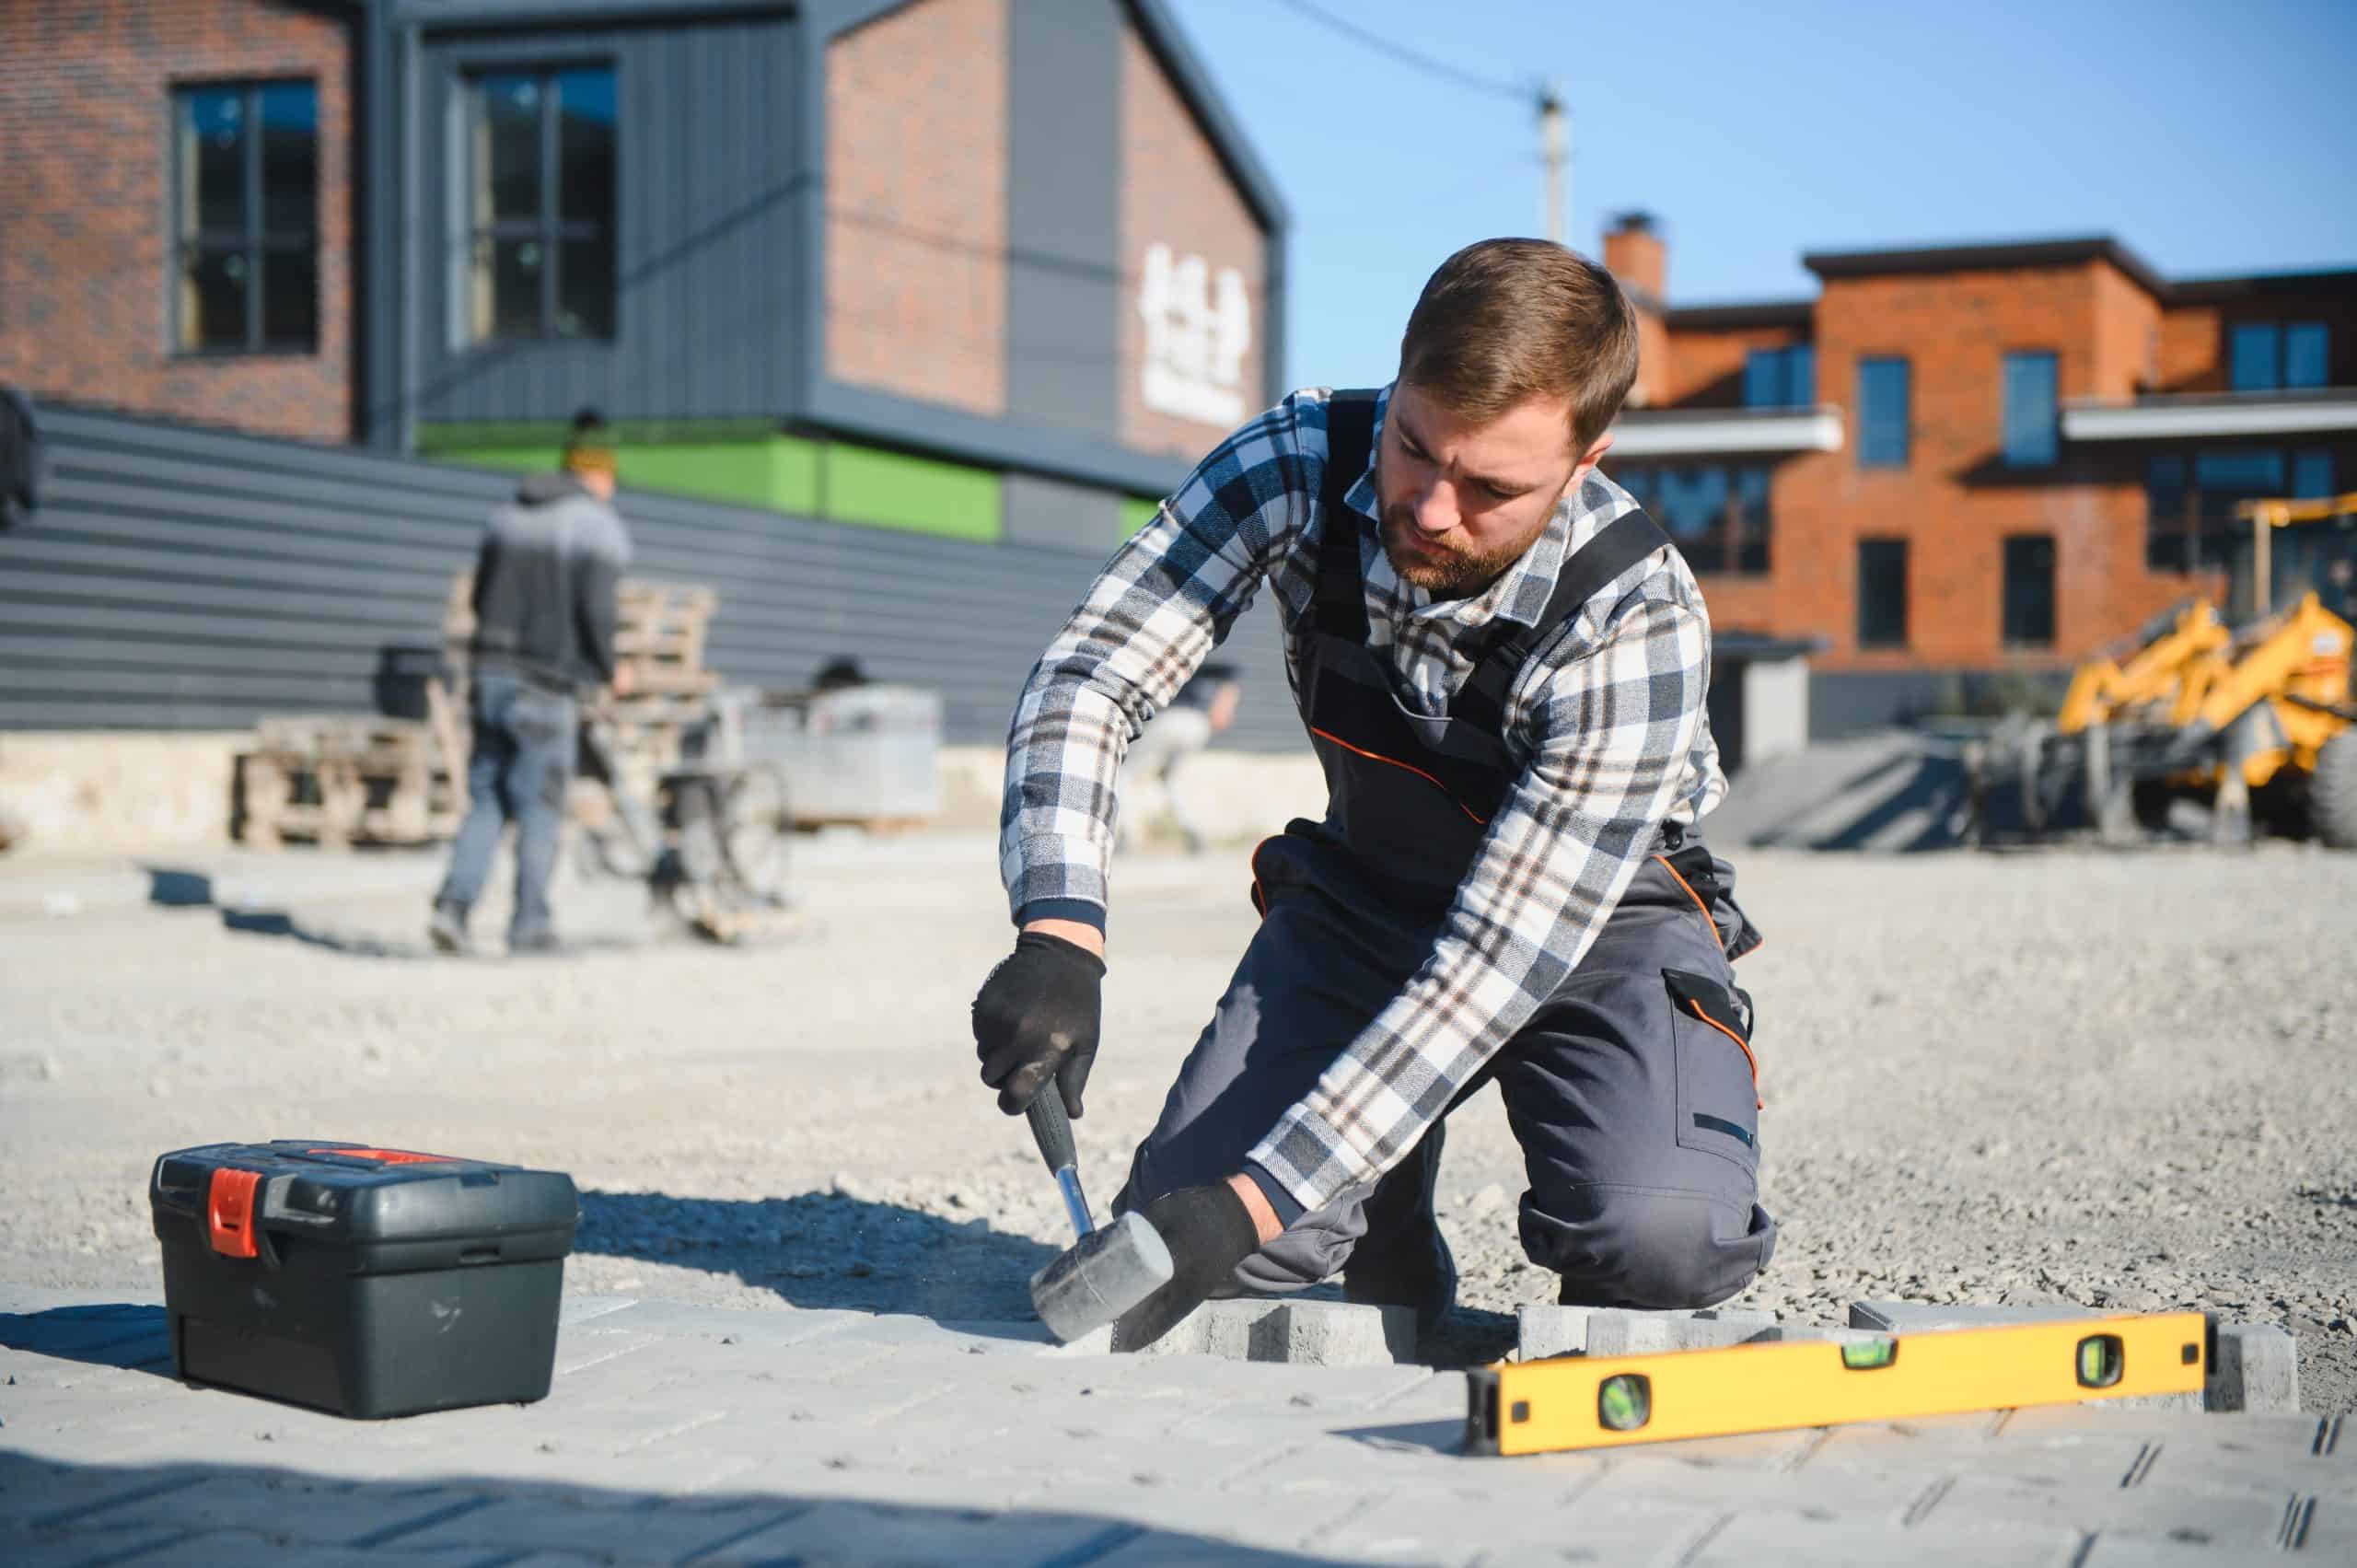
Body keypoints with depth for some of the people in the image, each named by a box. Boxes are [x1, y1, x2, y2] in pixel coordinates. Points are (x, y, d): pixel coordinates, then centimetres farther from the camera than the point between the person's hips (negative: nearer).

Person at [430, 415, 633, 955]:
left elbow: (481, 598, 16)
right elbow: (597, 611, -14)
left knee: (487, 801, 11)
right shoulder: (600, 527, -5)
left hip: (490, 672, 5)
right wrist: (610, 671, 2)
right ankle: (529, 925, 8)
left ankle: (454, 905, -2)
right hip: (546, 686, -5)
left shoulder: (508, 515, 14)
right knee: (539, 809, 4)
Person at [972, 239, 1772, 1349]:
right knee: (1165, 1239, -14)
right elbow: (1088, 677, -23)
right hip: (1364, 894, 3)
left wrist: (1255, 1198, -41)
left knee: (1655, 1235, -31)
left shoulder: (1637, 621, -33)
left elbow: (1504, 954, -35)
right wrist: (1057, 936, -43)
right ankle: (1393, 1274, 19)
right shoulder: (1299, 466, -23)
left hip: (1604, 917, -3)